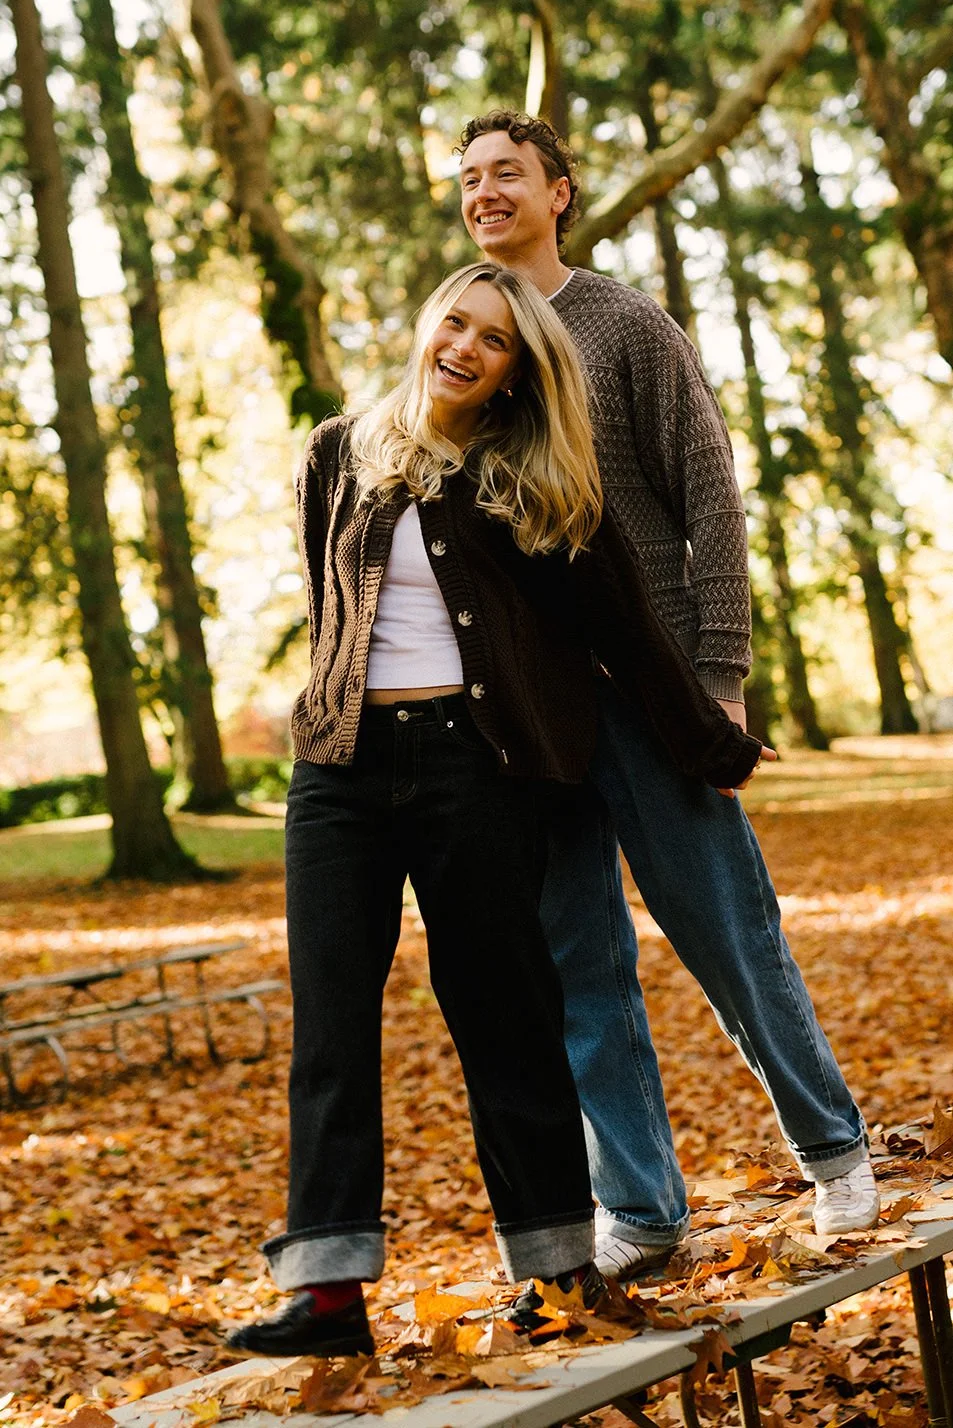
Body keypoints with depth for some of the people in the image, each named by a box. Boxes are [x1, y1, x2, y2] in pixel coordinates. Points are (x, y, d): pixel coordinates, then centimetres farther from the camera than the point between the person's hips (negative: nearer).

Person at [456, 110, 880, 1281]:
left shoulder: (629, 327, 2)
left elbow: (709, 500, -3)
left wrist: (719, 674, -12)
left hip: (644, 685, -4)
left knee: (730, 935, 1)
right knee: (578, 965, 4)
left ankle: (831, 1146, 21)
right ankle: (637, 1212, 13)